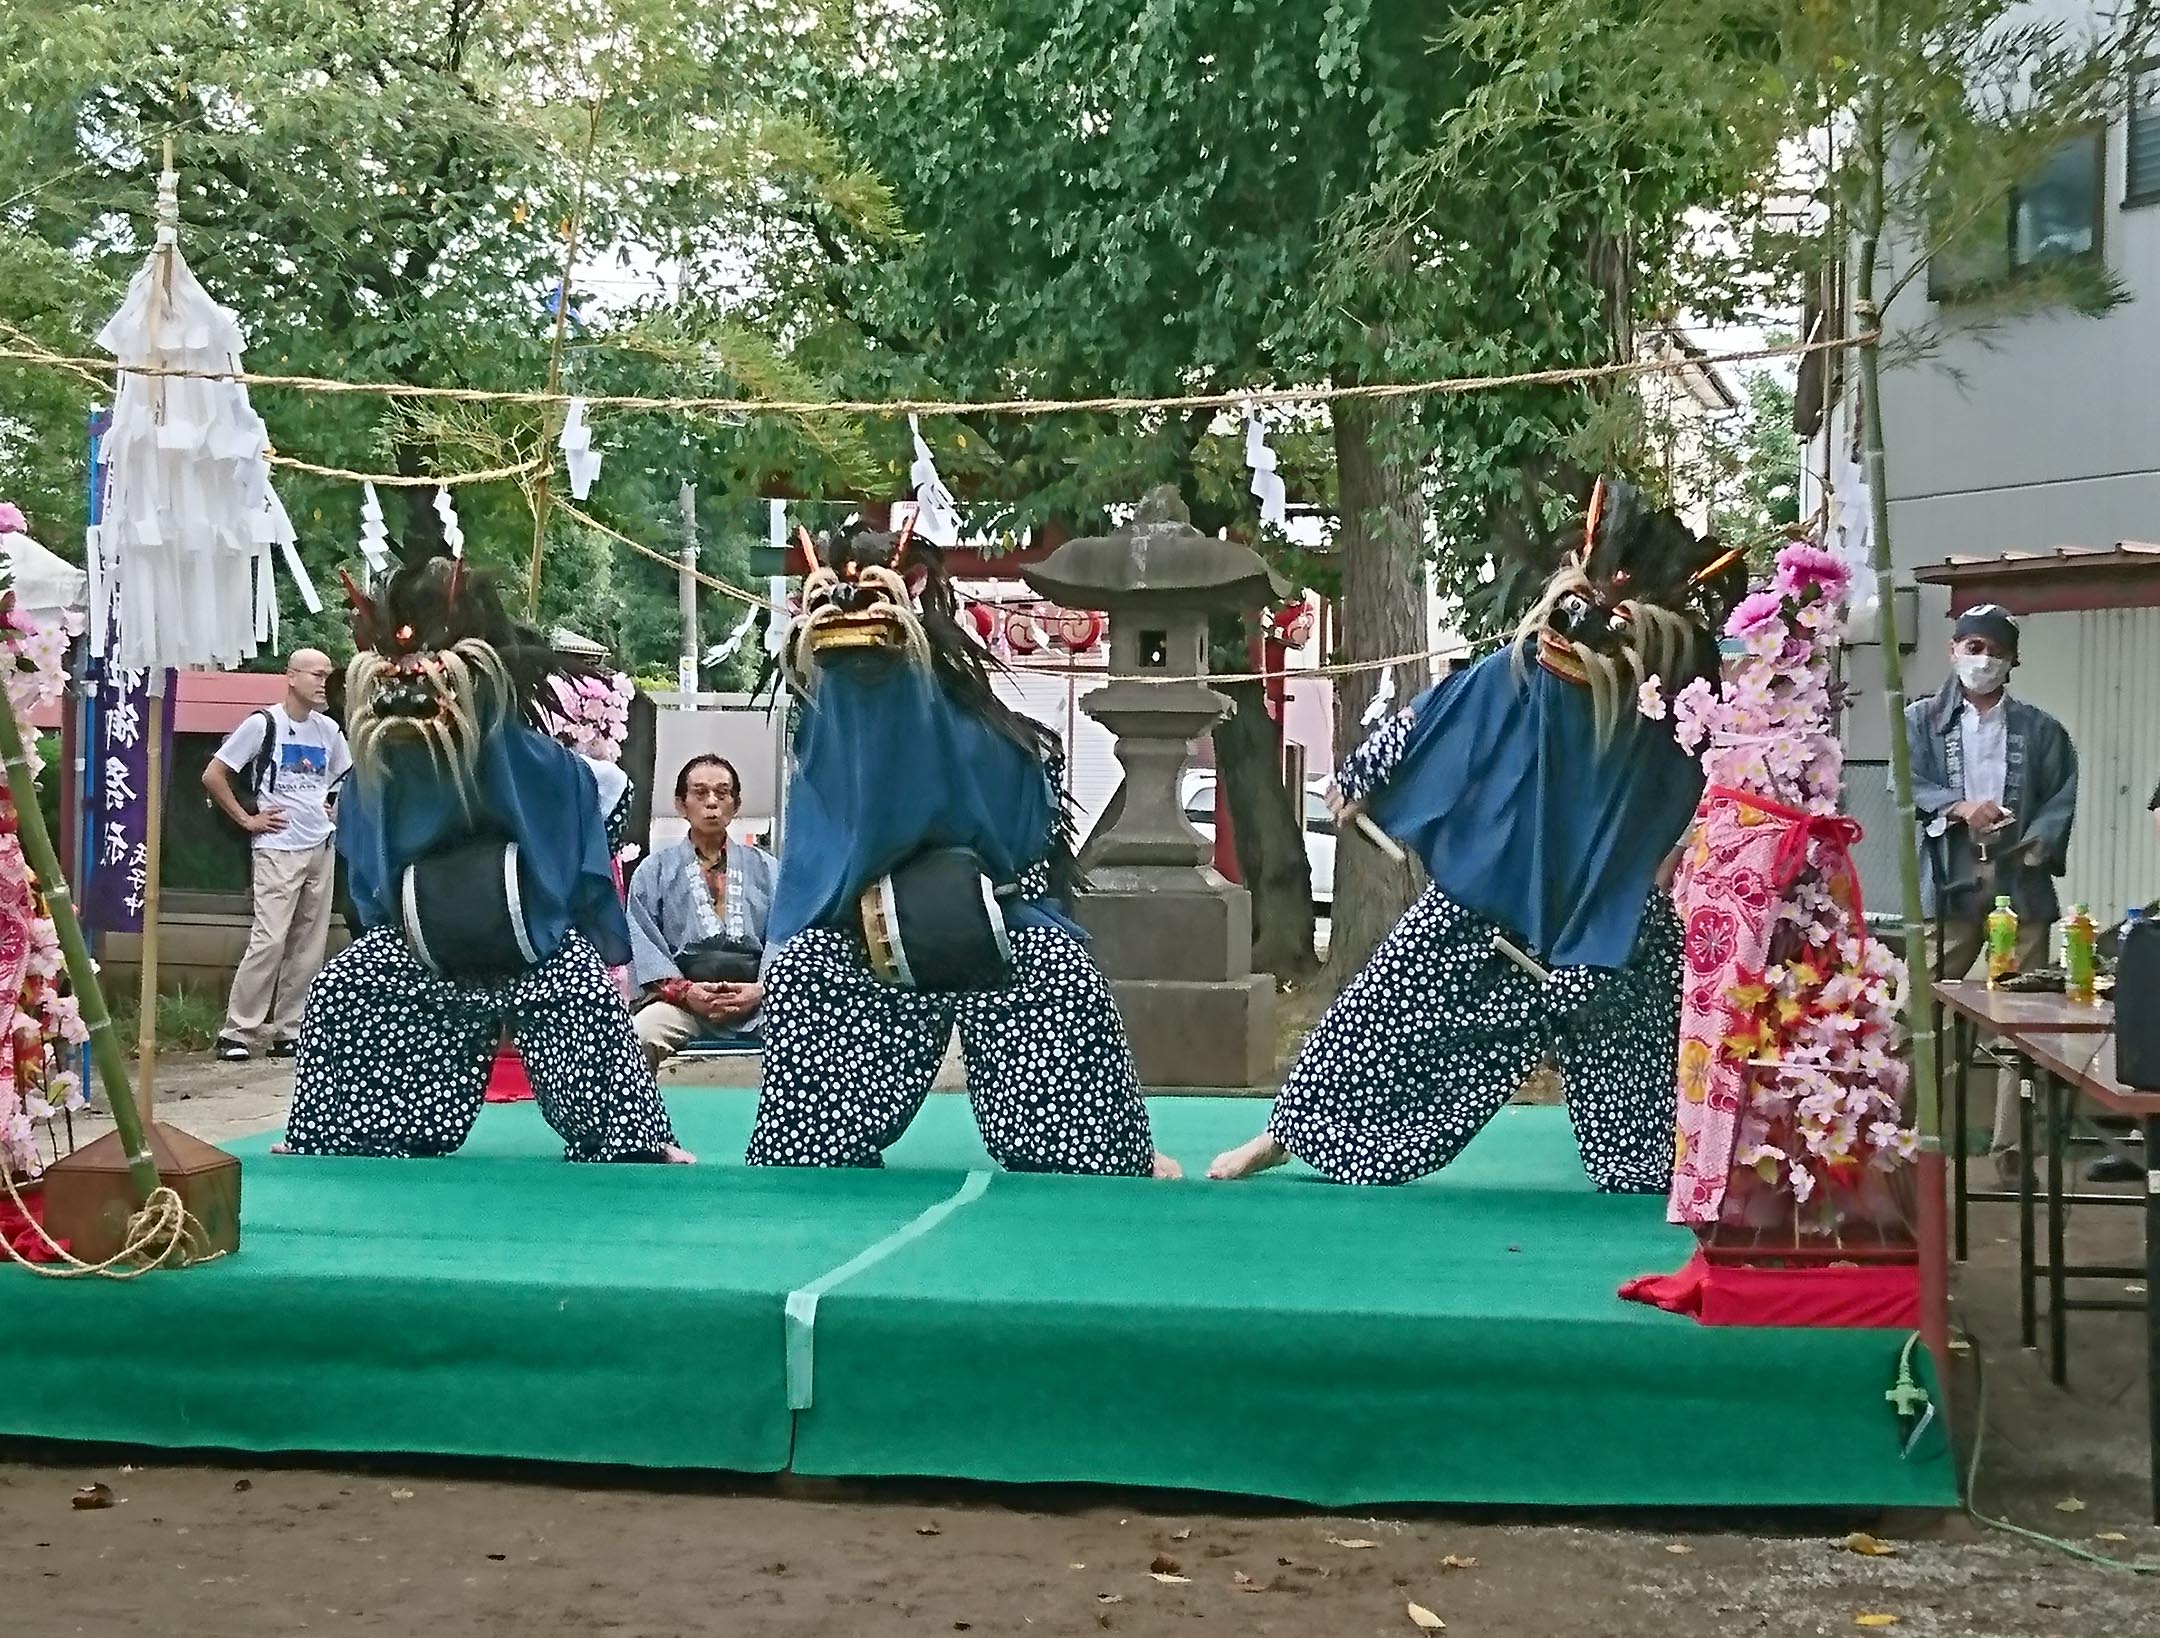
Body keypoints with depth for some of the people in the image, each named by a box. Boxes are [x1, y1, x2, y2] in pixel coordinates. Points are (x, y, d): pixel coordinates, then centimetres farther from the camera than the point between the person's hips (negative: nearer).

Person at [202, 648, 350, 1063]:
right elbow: (212, 776, -6)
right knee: (269, 940, -14)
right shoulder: (263, 723, -6)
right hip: (278, 849, -6)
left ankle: (288, 1032, 12)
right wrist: (246, 818, -7)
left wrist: (334, 810, 12)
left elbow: (346, 779, 29)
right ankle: (237, 1032, -7)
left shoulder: (328, 729, 11)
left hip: (321, 848, 6)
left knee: (309, 946, 6)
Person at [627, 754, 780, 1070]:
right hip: (681, 1002, -1)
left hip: (758, 1005, 1)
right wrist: (684, 991, -12)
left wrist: (763, 991, -10)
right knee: (643, 1032, -34)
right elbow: (642, 940, 5)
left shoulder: (766, 869, 21)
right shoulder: (655, 870, 17)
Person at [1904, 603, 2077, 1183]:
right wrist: (1959, 809, -21)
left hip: (2020, 884, 2)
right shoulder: (1922, 720, 9)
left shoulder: (2039, 729, 13)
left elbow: (2063, 796, 4)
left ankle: (2011, 1148, 10)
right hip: (1948, 883, -2)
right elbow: (1907, 787, -4)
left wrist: (2037, 842, -14)